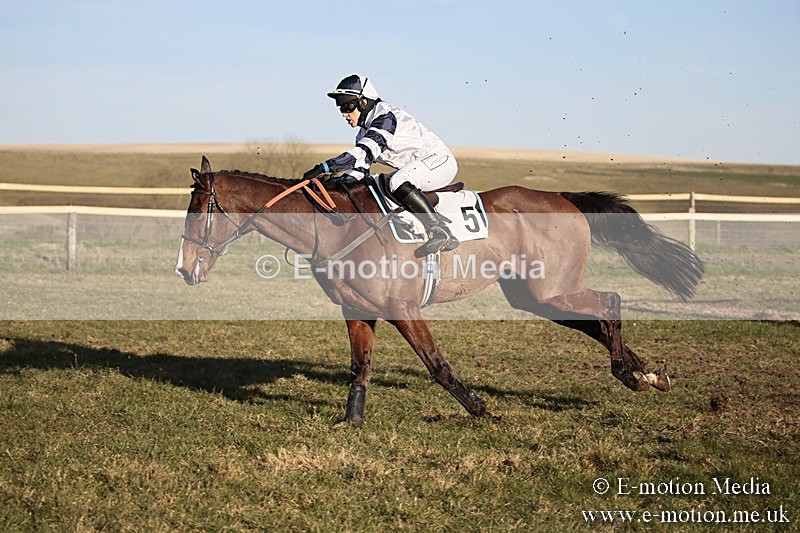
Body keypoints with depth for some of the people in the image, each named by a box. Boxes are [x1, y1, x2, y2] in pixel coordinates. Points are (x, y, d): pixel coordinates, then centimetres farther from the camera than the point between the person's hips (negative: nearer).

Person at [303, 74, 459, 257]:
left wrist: (326, 167, -37)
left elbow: (364, 152, -31)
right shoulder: (364, 132, 11)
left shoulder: (386, 116, -19)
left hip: (440, 160, -11)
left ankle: (441, 233, -33)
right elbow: (360, 166, 6)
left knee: (397, 182, -34)